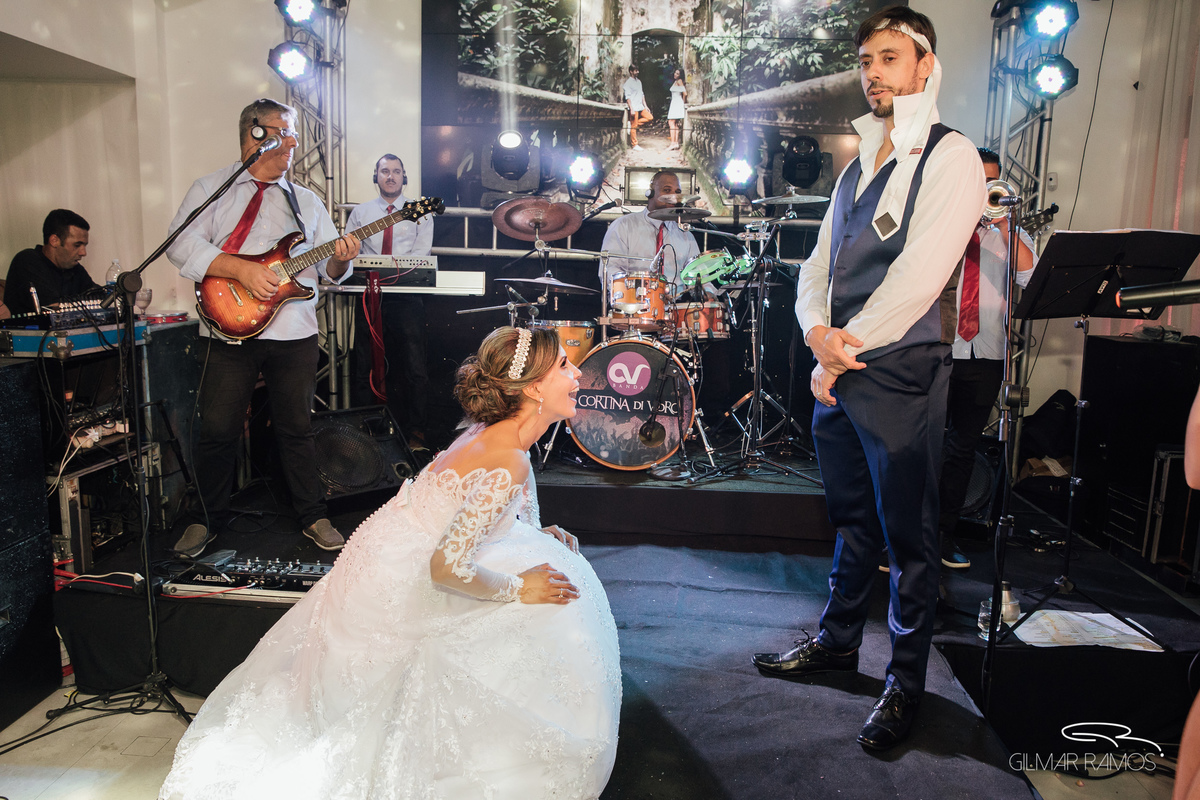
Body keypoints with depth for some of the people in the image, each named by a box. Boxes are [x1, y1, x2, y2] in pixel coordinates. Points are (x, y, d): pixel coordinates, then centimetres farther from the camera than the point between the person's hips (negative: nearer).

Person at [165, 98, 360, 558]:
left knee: (296, 428, 7)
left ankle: (313, 517, 20)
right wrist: (240, 269, -20)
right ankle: (209, 519, 21)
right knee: (218, 430, 2)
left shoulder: (305, 201, 15)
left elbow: (330, 270, 10)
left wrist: (339, 259, -13)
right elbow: (182, 244, -8)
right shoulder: (212, 188, 6)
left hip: (295, 333, 2)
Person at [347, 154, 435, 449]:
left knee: (414, 366, -8)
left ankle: (416, 431, 0)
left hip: (406, 295, -2)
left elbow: (421, 251, -3)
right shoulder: (361, 211, 17)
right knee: (364, 366, 6)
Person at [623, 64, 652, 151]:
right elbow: (627, 97, -12)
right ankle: (634, 145, 2)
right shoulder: (628, 83, -7)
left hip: (640, 107, 8)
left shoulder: (638, 81, 17)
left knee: (650, 118, -1)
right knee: (634, 126, -5)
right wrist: (631, 109, -18)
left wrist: (645, 106, 15)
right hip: (634, 107, -8)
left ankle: (632, 124, 4)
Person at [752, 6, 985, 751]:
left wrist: (842, 351, -11)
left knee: (908, 533, 4)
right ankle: (839, 640, 35)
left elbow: (919, 276, -16)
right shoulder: (858, 167, 18)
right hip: (837, 370, 7)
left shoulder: (950, 157, -6)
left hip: (902, 373, -7)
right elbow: (819, 265, 14)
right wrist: (818, 333, -6)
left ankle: (907, 683, 20)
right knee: (852, 519, 19)